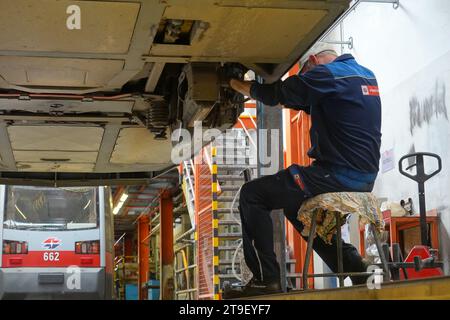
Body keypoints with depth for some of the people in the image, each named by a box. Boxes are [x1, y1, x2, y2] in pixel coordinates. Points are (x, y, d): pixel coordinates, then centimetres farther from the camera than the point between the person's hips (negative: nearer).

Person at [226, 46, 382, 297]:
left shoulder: (325, 75, -9)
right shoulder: (366, 75, 17)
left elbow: (274, 95, -1)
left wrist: (239, 85, 18)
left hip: (339, 176, -9)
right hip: (365, 178, 9)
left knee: (252, 195, 0)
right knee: (294, 205, 30)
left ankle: (266, 280, -4)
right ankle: (350, 262, 21)